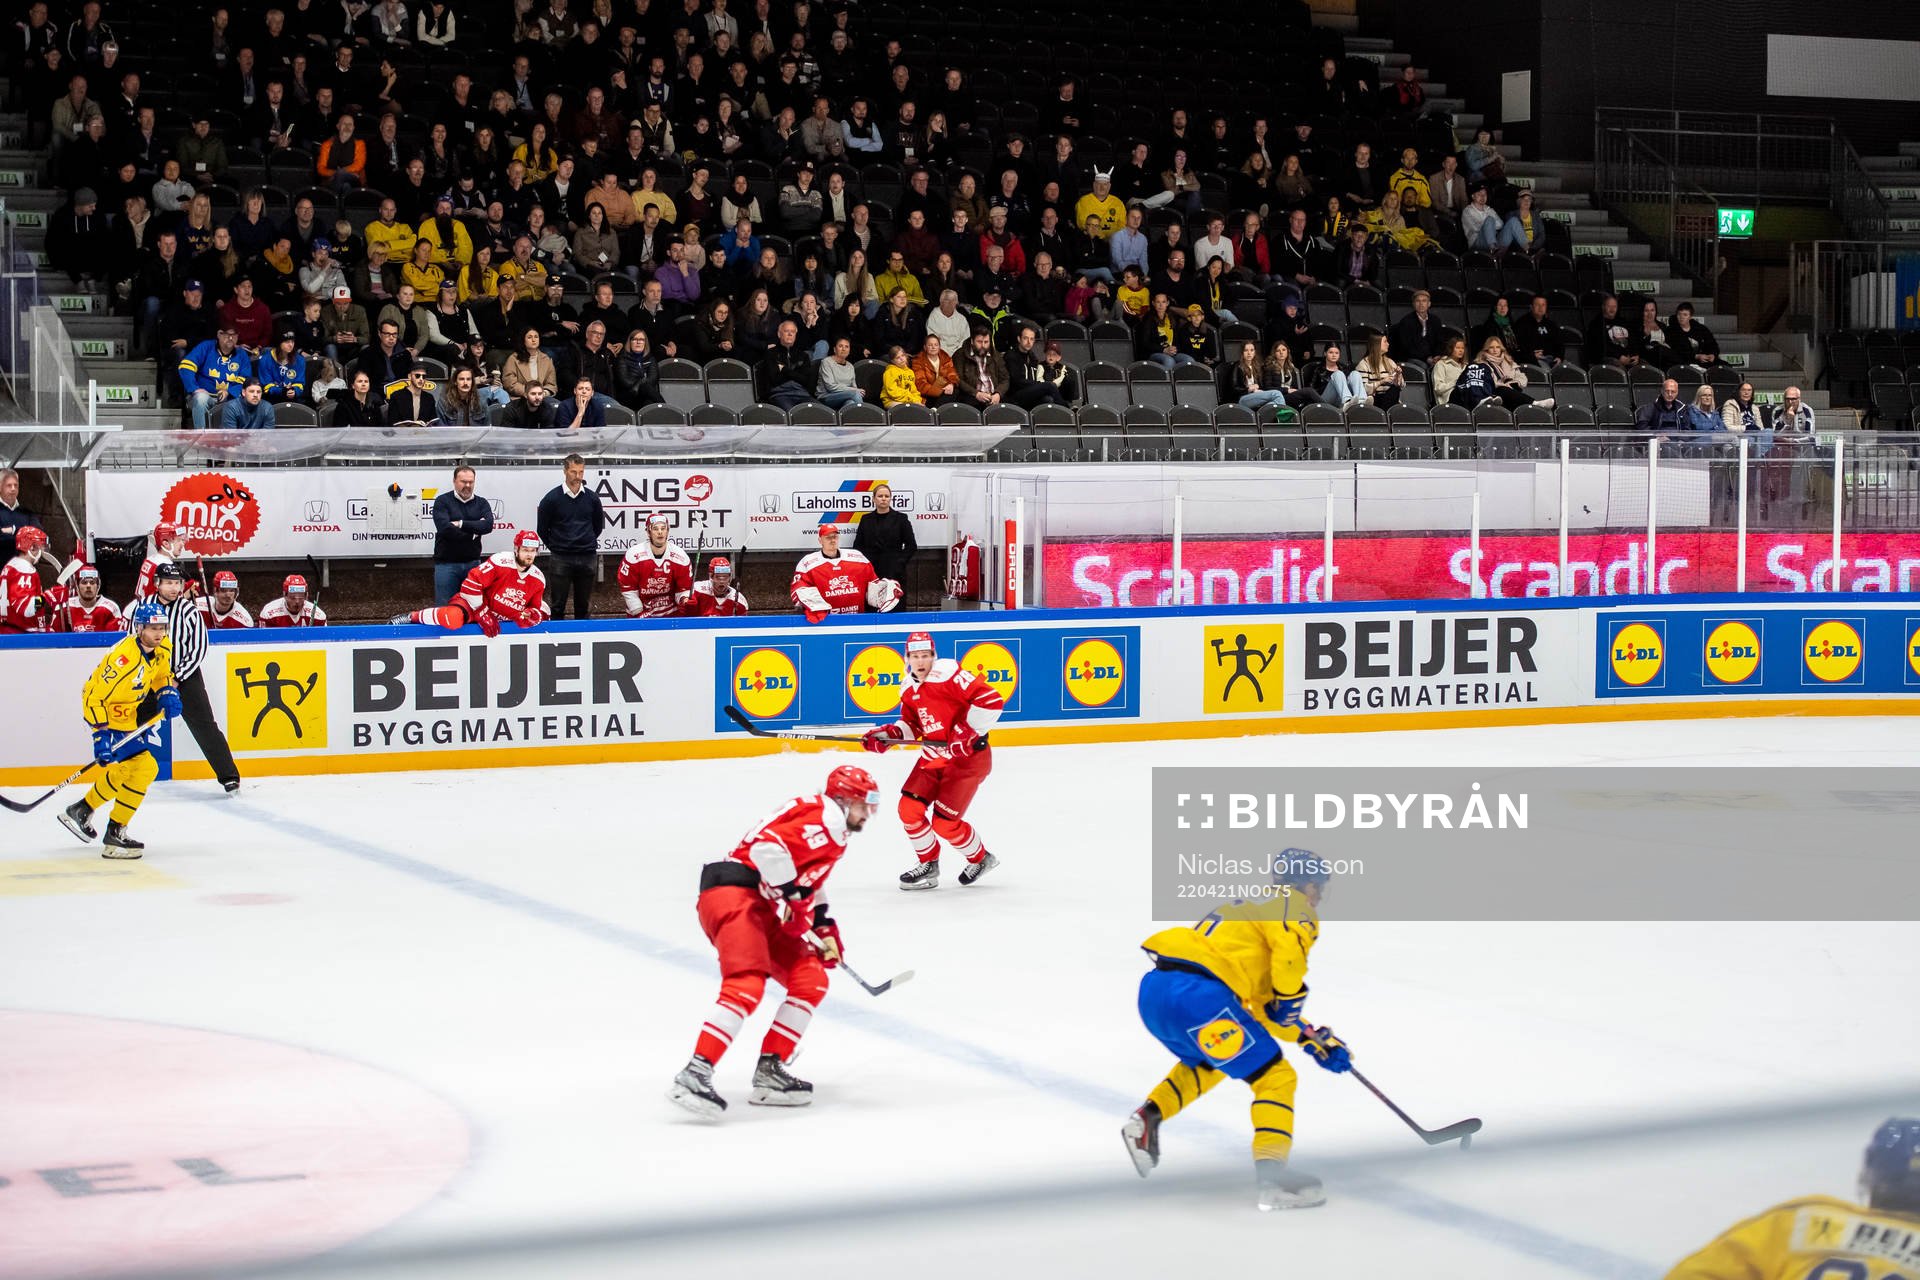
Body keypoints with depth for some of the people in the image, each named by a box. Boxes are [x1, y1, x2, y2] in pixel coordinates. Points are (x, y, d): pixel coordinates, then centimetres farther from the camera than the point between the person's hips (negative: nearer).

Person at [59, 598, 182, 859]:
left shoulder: (163, 648, -6)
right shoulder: (124, 657, -32)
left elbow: (162, 675, 17)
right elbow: (94, 696, -30)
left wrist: (168, 693, -4)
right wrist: (100, 734, -33)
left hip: (134, 713, 9)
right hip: (111, 719, -9)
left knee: (123, 772, 19)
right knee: (143, 768, -14)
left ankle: (81, 810, 39)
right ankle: (114, 837, -2)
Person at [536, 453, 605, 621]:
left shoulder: (592, 498, 5)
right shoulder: (552, 498, -3)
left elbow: (598, 525, 19)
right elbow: (542, 528, 5)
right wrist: (555, 547, 7)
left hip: (587, 558, 3)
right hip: (561, 559, -3)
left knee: (584, 606, 8)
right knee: (558, 606, -1)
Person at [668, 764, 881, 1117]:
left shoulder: (828, 827, 26)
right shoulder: (827, 817, -8)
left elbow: (809, 881, 38)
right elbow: (769, 848, -23)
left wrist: (824, 927, 28)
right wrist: (791, 903, -18)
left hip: (761, 907, 11)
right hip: (736, 893, -11)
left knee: (812, 979, 9)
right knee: (747, 986, -25)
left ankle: (769, 1071, 8)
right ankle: (694, 1074, -31)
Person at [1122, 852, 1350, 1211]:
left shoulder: (1252, 907, 34)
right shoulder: (1291, 904, 8)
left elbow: (1264, 1007, 37)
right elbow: (1289, 955, -16)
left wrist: (1312, 1040, 32)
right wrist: (1291, 999, 1)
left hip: (1153, 992, 9)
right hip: (1196, 994, -9)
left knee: (1204, 1063, 36)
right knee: (1276, 1076, -3)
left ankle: (1146, 1119, 24)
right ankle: (1271, 1171, -16)